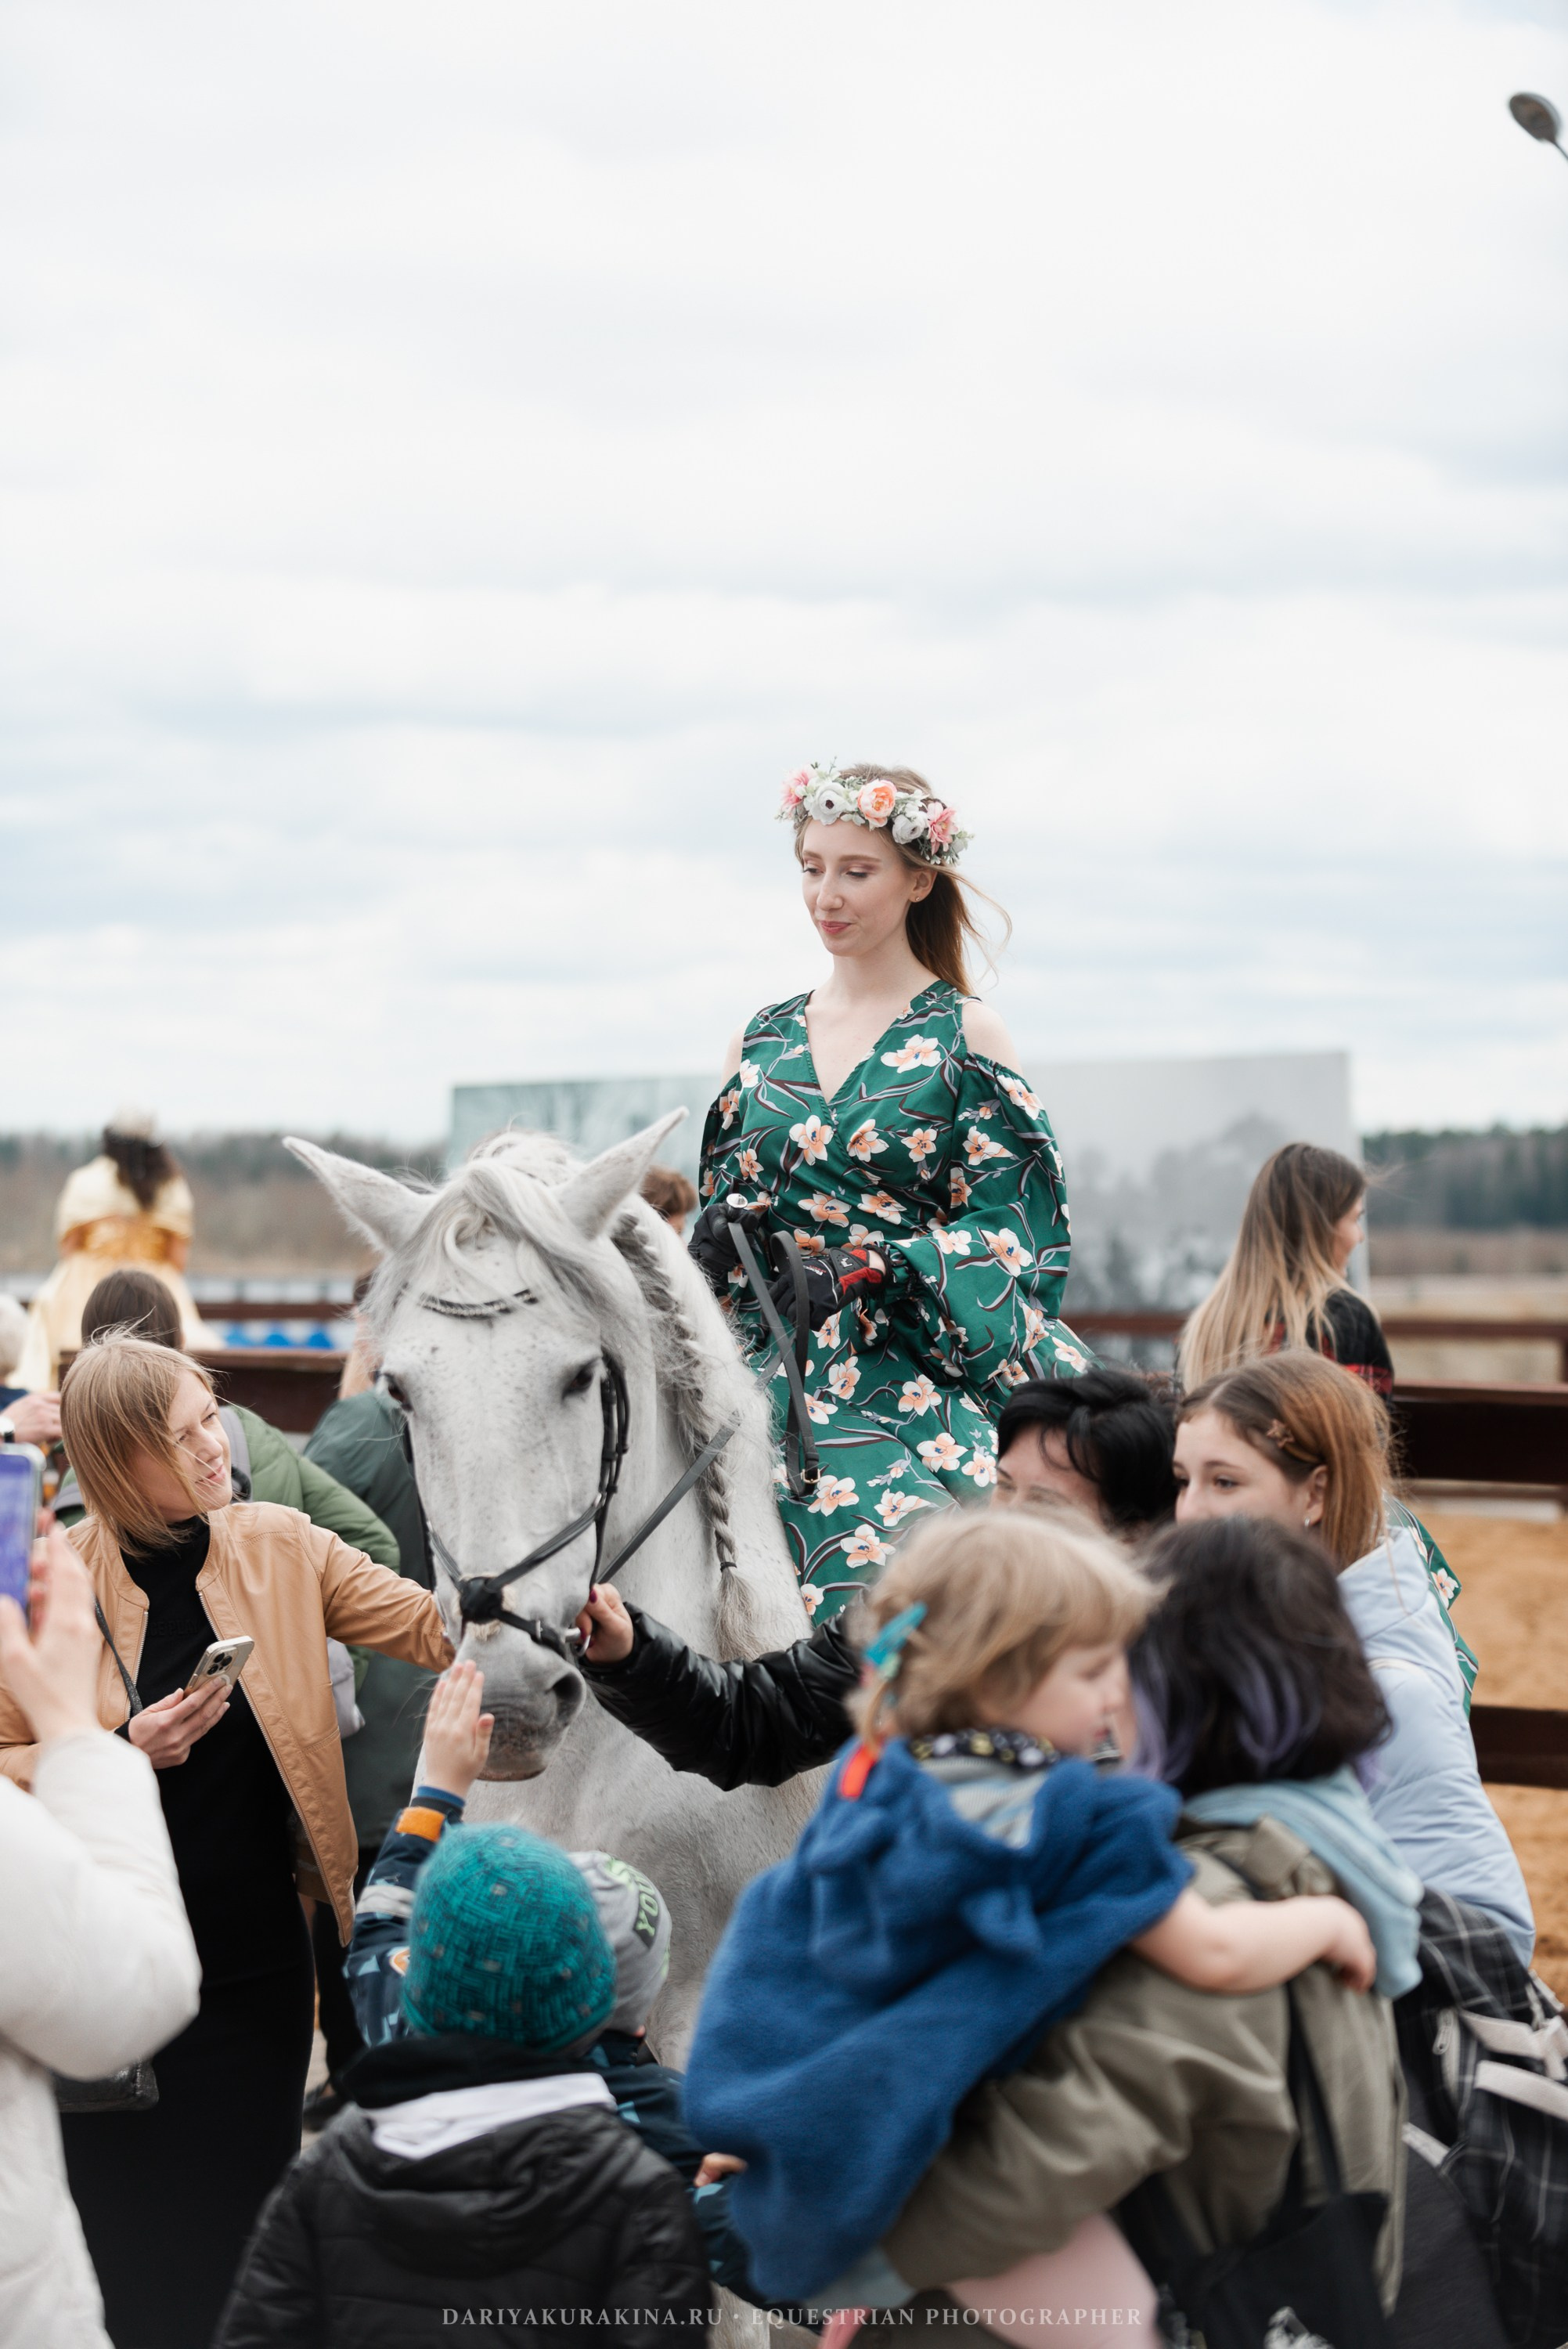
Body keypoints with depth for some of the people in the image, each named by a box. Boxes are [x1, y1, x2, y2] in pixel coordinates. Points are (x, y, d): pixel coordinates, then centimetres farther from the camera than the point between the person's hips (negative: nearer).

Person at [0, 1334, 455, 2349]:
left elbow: (435, 1628, -2)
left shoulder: (279, 1547, 0)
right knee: (122, 2219, 6)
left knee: (249, 2206, 8)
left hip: (258, 1950, 2)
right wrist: (124, 1753, -17)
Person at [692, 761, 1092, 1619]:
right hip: (777, 1378, 3)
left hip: (919, 1378, -3)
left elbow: (1006, 1228, -5)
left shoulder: (967, 1036, 1)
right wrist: (716, 1233, -4)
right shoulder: (762, 1040, 15)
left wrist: (861, 1268, -18)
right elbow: (722, 1204, 20)